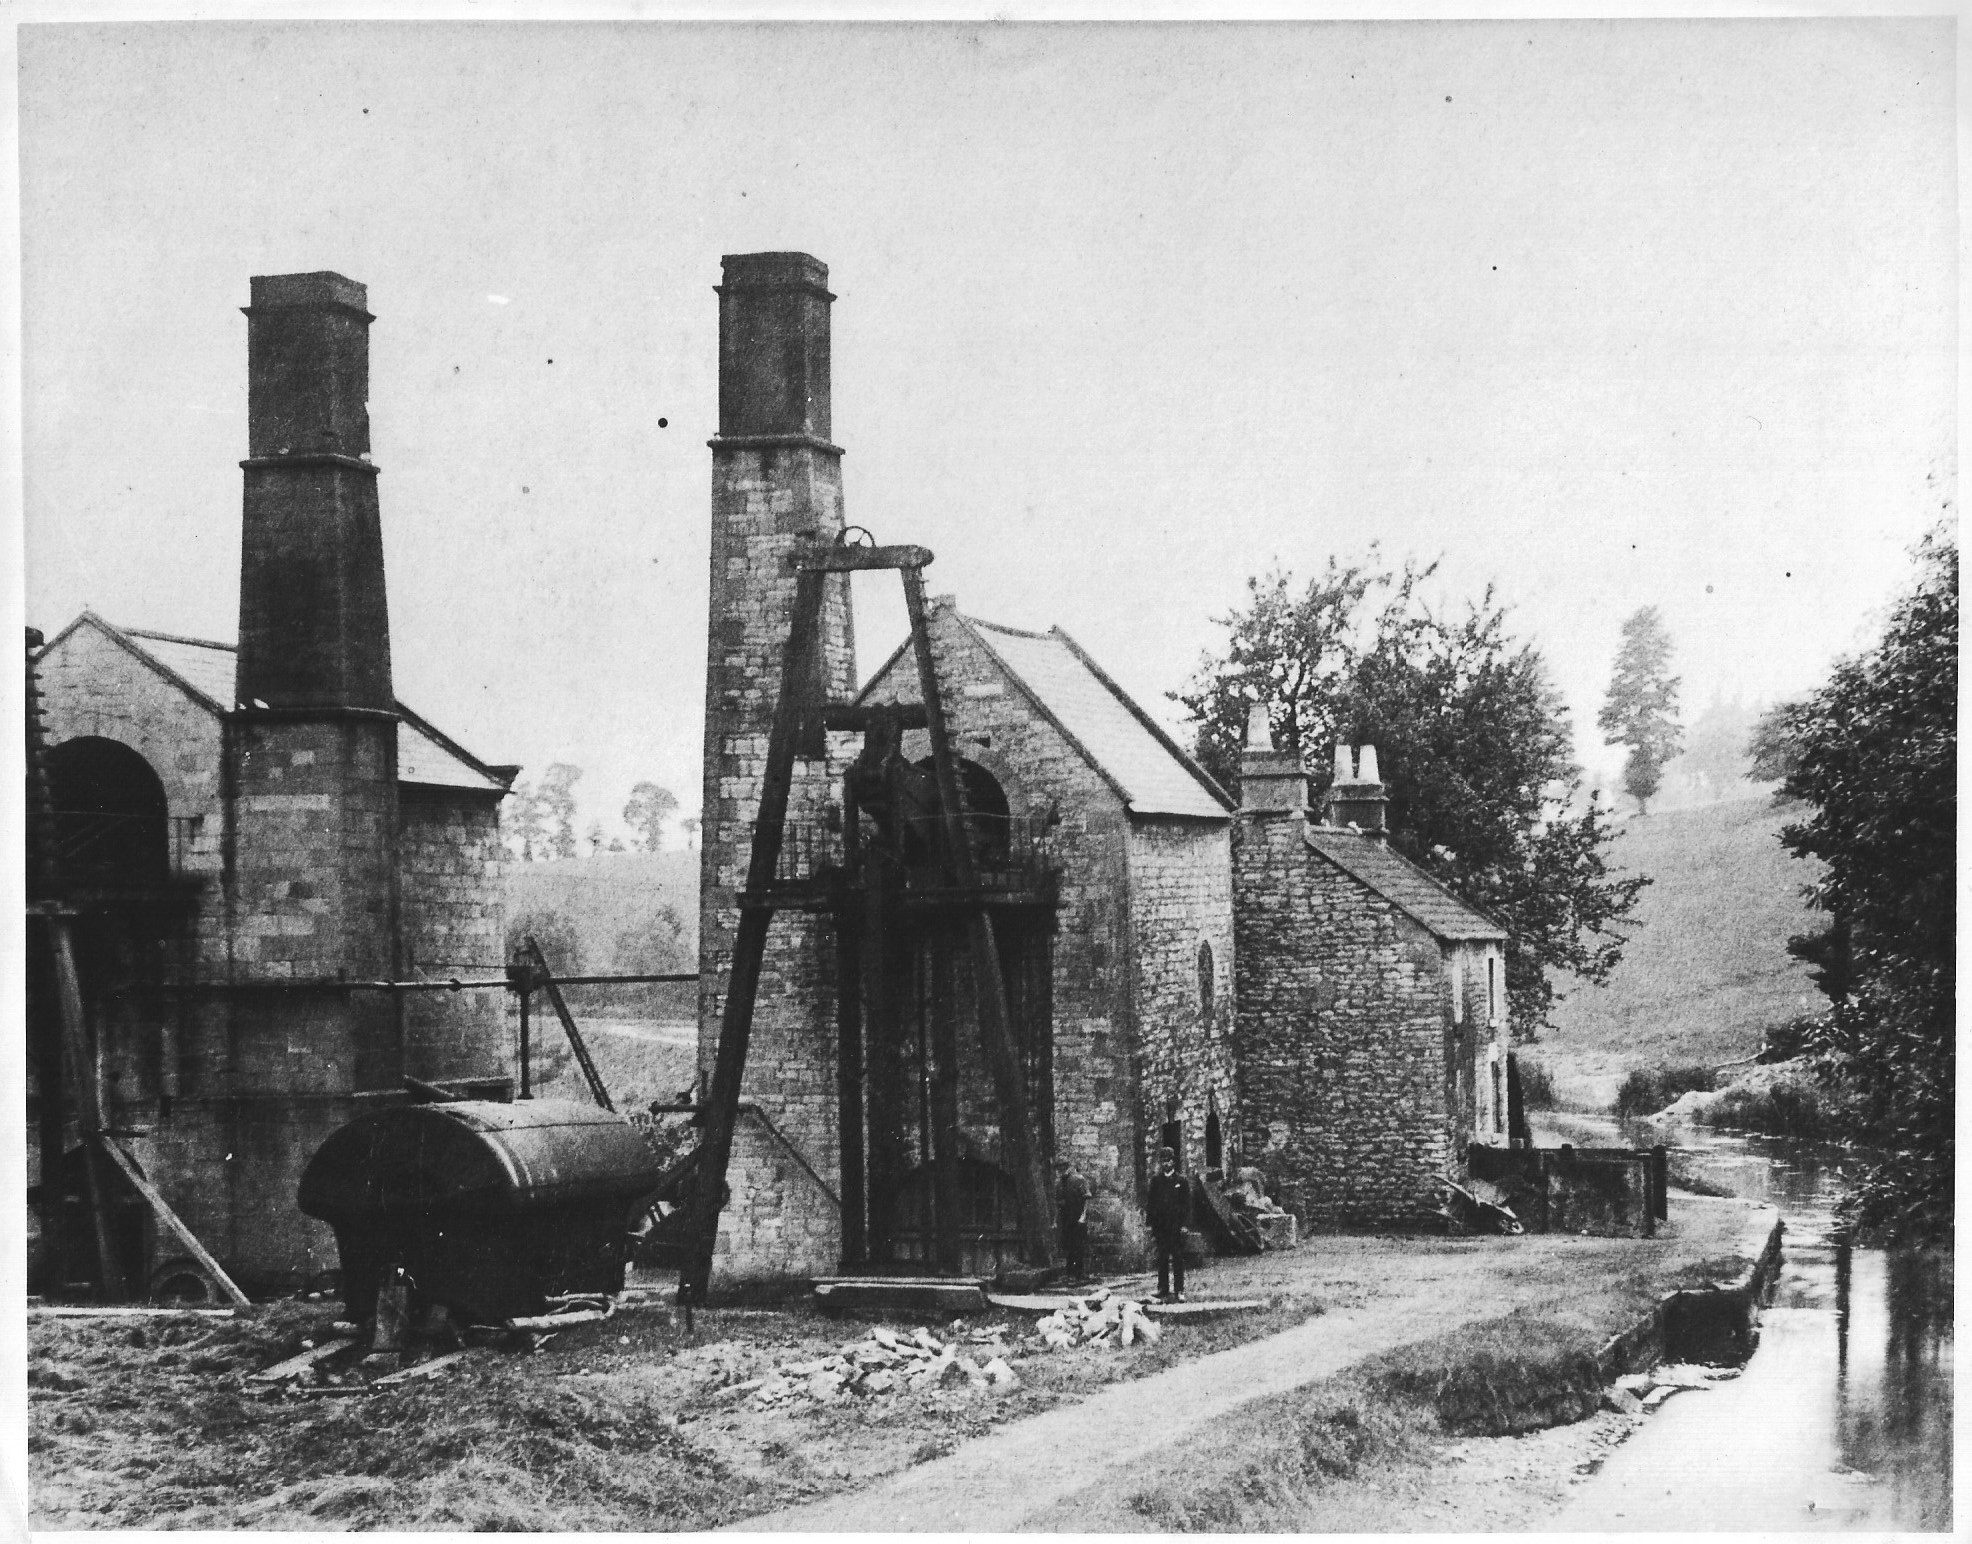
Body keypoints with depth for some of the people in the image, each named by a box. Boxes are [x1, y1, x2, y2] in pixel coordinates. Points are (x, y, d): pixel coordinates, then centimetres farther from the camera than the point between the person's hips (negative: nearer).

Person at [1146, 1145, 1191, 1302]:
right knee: (1162, 1260, 0)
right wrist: (1152, 1226, 5)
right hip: (1161, 1228, 2)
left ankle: (1179, 1291, 1)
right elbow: (1151, 1205, 11)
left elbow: (1187, 1204, 3)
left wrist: (1185, 1224, -6)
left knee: (1178, 1260, -2)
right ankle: (1163, 1292, 2)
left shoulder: (1181, 1180, 5)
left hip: (1177, 1226, -2)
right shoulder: (1156, 1182, 11)